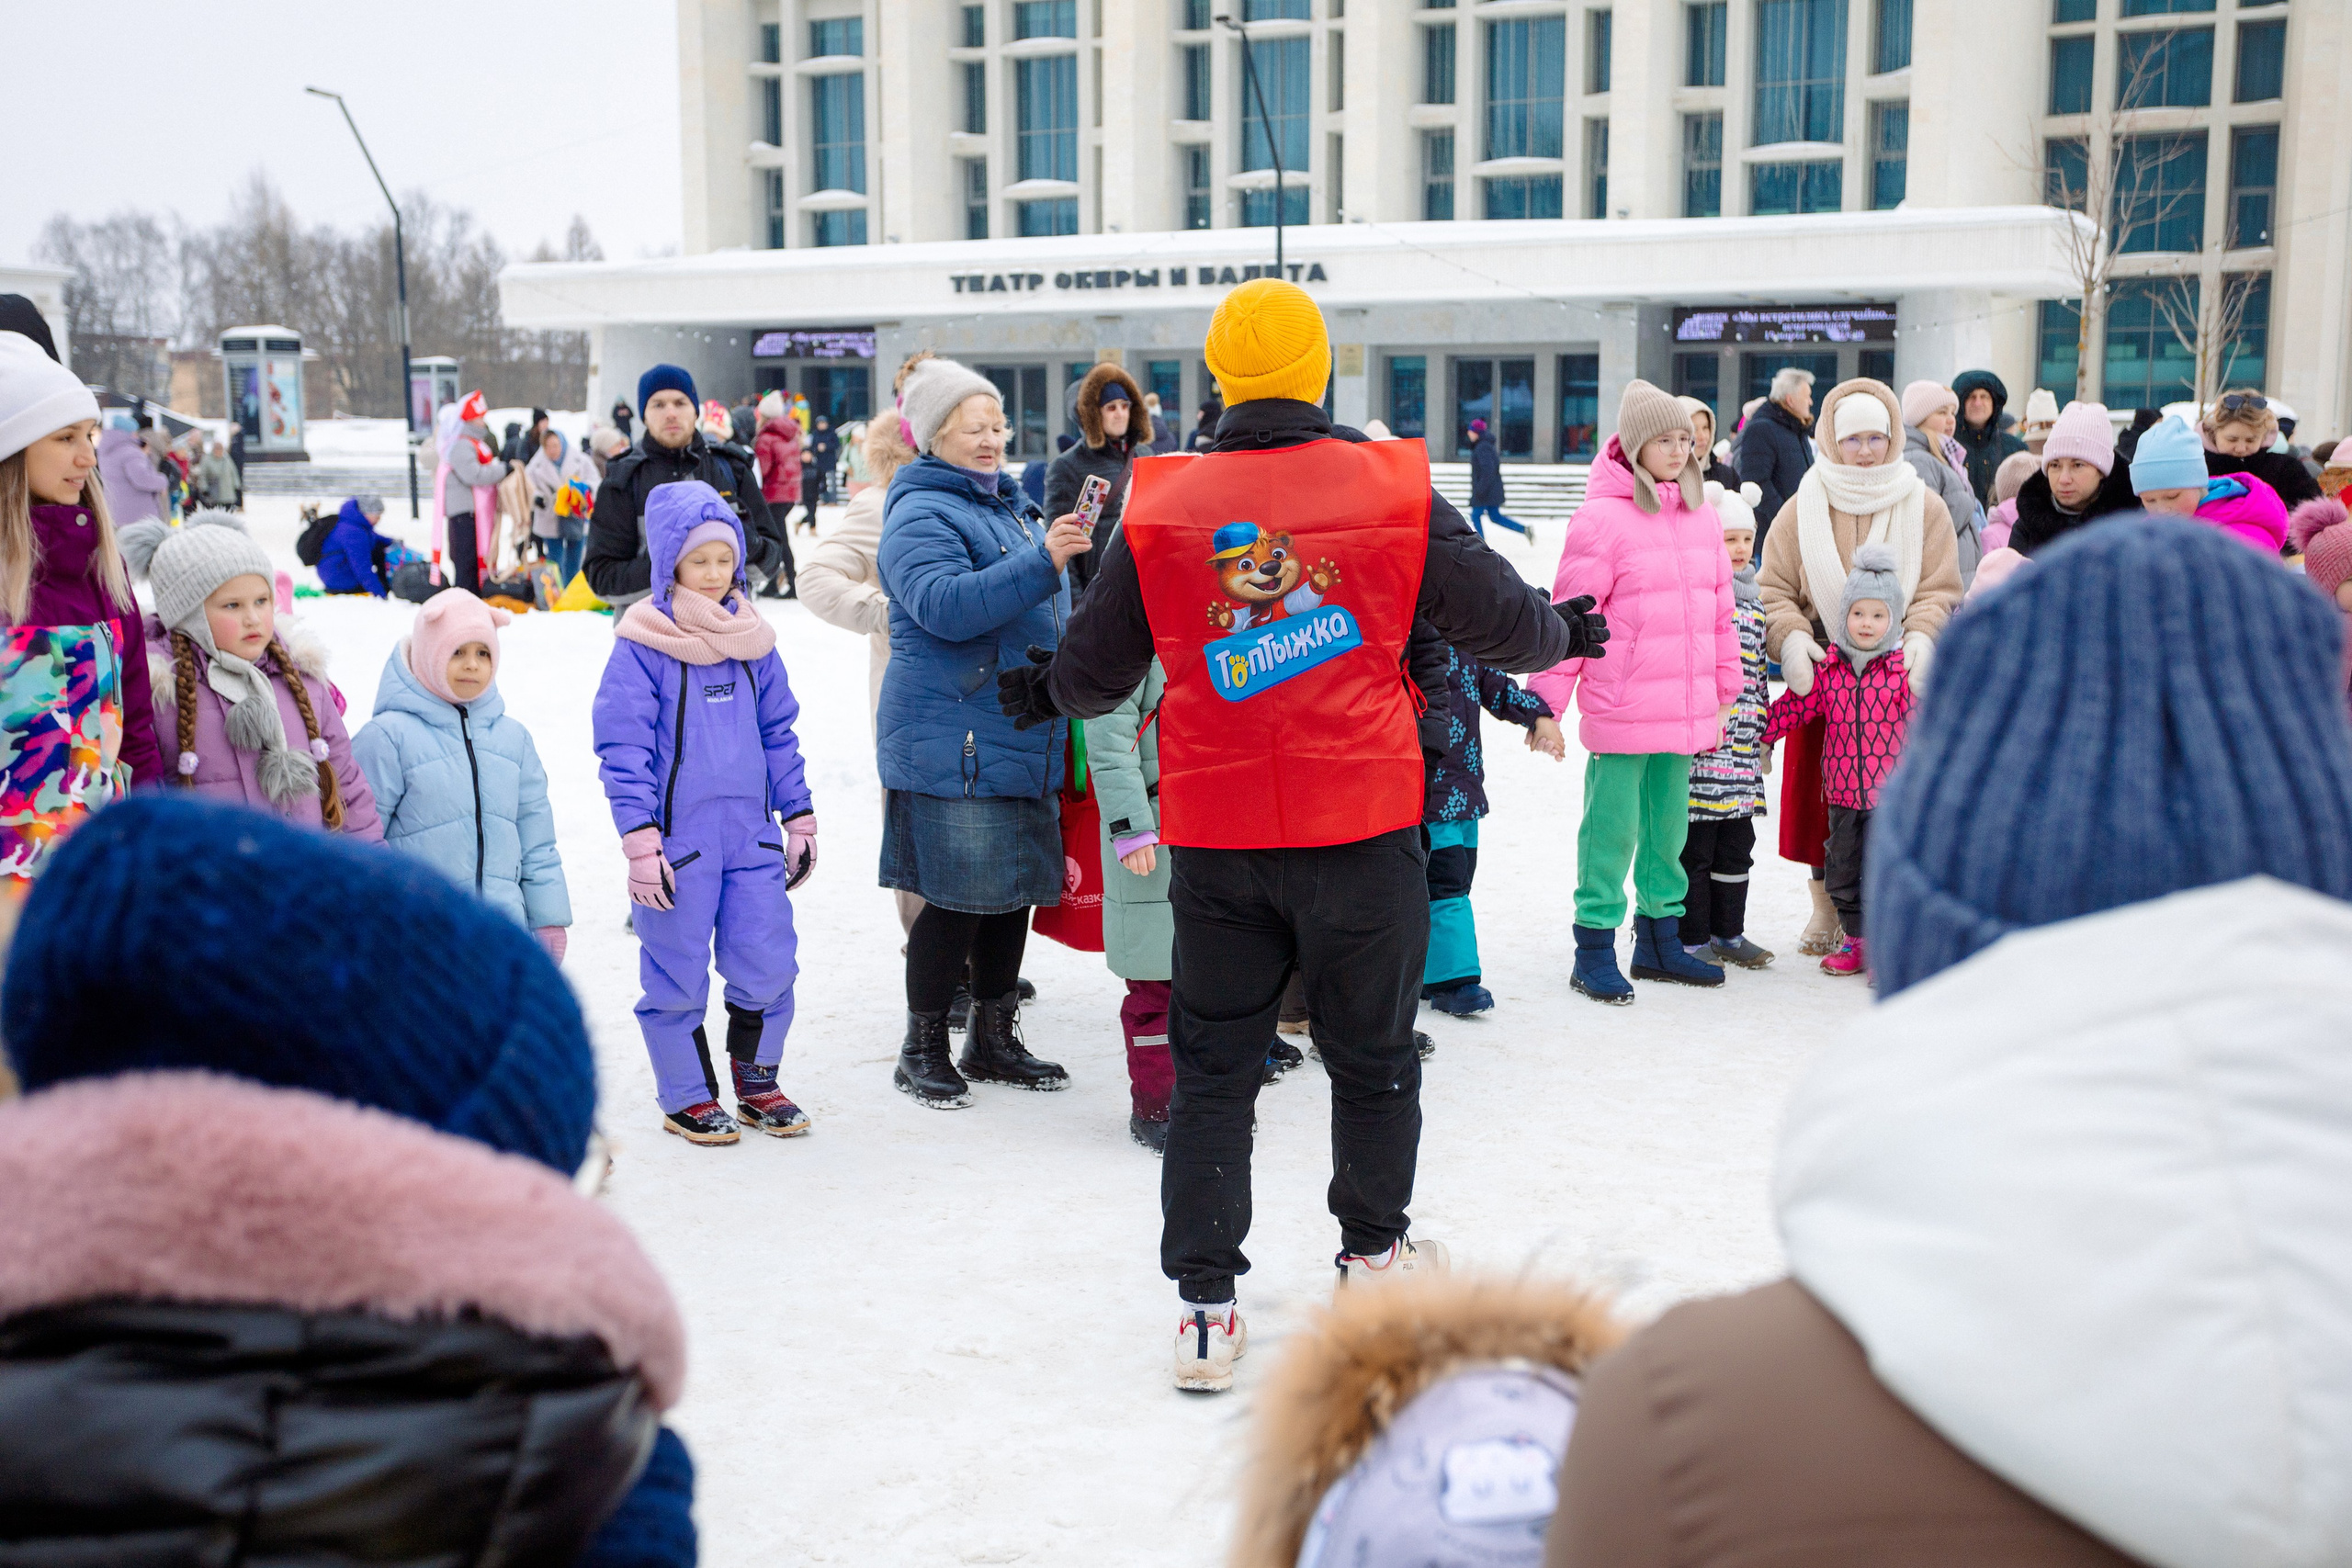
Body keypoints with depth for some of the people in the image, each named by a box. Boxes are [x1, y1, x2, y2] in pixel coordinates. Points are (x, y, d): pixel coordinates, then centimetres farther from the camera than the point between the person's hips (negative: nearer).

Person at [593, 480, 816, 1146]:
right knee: (677, 973, 4)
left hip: (751, 832, 4)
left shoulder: (753, 640, 8)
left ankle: (756, 1084, 23)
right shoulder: (641, 646, -7)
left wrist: (799, 818, 15)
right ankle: (688, 1098, 20)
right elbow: (624, 749, -8)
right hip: (677, 837, -4)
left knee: (767, 963, 4)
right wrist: (640, 840, -12)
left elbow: (779, 734, 16)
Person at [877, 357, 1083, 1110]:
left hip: (1021, 737, 9)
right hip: (952, 744, -8)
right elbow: (946, 605, -27)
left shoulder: (1008, 503, 17)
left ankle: (993, 1038, 26)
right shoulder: (921, 514, -10)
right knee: (957, 895, -5)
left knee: (1015, 889, 13)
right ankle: (923, 1049, 11)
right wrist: (1040, 561, -32)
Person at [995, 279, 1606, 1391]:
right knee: (1372, 1054, 17)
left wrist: (1043, 693, 31)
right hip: (1362, 830, -1)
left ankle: (1205, 1302, 10)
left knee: (1211, 1068, 10)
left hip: (1214, 838, 1)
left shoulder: (1160, 510, -1)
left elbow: (1095, 667, 8)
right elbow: (1501, 621, 5)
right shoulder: (1393, 492, -4)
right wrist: (1567, 631, 27)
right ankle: (1373, 1249, 35)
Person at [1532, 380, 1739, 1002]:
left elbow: (1720, 610, 17)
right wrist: (1546, 701, -10)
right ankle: (1594, 951, 10)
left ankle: (1660, 938, 29)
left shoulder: (1702, 515, 11)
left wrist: (1725, 692, 17)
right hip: (1620, 711, -6)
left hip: (1687, 710, 6)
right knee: (1611, 830, 0)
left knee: (1669, 825, 16)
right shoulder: (1603, 517, -9)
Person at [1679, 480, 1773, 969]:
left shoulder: (1752, 598, 16)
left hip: (1742, 751, 8)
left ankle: (1728, 932, 25)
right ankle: (1692, 939, 8)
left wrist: (1764, 734, 22)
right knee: (1694, 846, -1)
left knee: (1736, 846, 14)